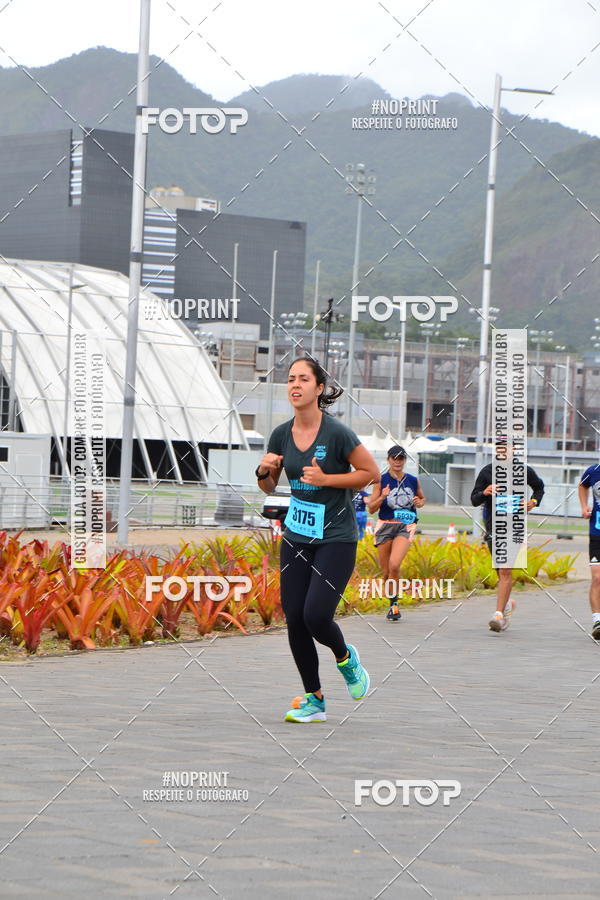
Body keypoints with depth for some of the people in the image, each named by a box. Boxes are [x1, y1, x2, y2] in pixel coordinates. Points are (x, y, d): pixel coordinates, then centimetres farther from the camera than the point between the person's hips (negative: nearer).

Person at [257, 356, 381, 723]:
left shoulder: (337, 433, -14)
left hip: (336, 539, -5)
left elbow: (371, 472, -7)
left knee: (316, 615, -17)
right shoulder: (281, 435, 2)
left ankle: (346, 657, 17)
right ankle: (314, 700, 16)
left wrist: (326, 479, -17)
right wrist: (265, 471, -9)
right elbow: (269, 487, 14)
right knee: (294, 620, 1)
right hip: (297, 537, 5)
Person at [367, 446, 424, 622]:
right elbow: (371, 508, 1)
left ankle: (394, 603, -9)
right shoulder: (382, 480, 1)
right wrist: (382, 497, -17)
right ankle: (392, 604, 27)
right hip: (385, 526, 1)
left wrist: (420, 503, 2)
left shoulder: (413, 481, 7)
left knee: (394, 564, -22)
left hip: (405, 527, -1)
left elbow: (422, 498, 25)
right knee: (386, 571, 5)